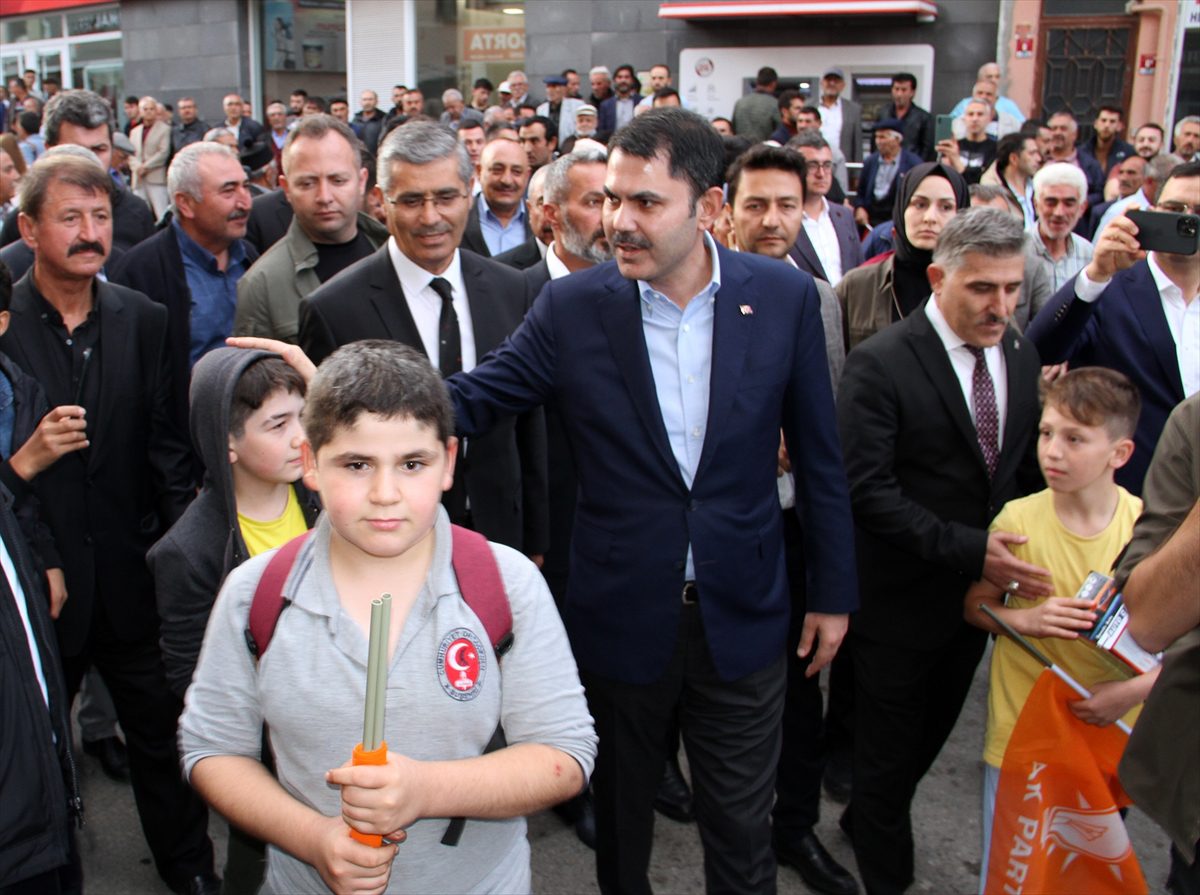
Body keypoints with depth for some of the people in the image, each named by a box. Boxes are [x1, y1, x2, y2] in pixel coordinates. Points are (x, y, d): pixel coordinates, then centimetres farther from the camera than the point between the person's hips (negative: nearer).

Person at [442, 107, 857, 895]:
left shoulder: (785, 296, -8)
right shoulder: (572, 307, -9)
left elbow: (818, 453, -1)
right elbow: (470, 401, -8)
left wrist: (834, 591, 3)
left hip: (741, 615, 0)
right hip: (622, 615, 0)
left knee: (742, 831, 15)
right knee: (621, 815, 22)